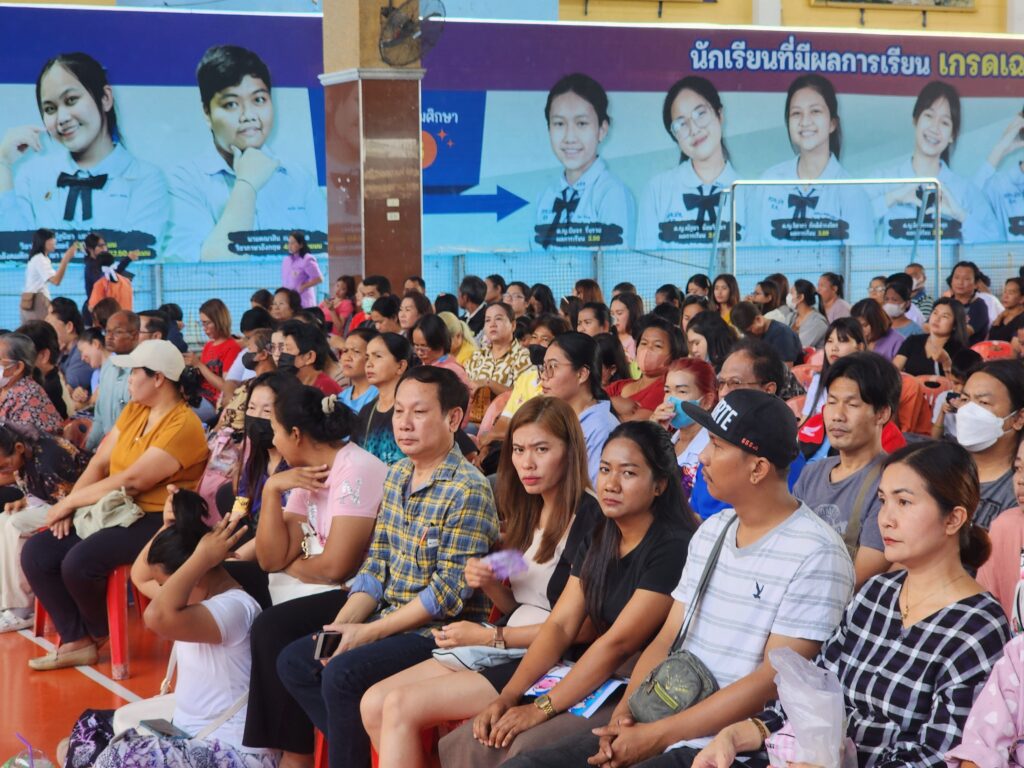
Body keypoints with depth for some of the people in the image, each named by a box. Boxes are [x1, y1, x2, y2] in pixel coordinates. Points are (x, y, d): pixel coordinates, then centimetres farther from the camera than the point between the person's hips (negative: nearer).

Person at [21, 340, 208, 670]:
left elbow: (131, 481, -21)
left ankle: (101, 633, 2)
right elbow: (99, 462, 7)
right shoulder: (133, 410, 12)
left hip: (158, 522, -9)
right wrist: (69, 506, -8)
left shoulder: (183, 426, -16)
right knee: (35, 554, -9)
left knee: (78, 562, -29)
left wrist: (71, 500, -13)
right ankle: (77, 641, -2)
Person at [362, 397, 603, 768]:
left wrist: (490, 636, -12)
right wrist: (488, 583, -3)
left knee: (400, 706, -19)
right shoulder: (530, 511, 14)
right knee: (373, 704, -6)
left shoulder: (587, 515, -13)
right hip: (504, 650, 9)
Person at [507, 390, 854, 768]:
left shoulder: (816, 556, -11)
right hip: (658, 727, 7)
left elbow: (772, 680, -15)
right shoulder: (710, 532, 13)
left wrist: (657, 735, -16)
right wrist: (625, 710, -5)